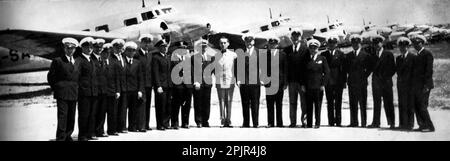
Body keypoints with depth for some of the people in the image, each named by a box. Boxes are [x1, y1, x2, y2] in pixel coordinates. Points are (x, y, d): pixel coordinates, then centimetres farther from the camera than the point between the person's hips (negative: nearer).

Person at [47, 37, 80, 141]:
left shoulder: (77, 62, 15)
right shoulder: (58, 61, -2)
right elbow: (51, 77, 0)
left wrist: (76, 88, 11)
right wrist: (56, 89, -2)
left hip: (74, 94, 5)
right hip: (62, 94, -5)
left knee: (71, 118, 10)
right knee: (62, 116, -8)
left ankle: (68, 136, 21)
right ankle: (60, 138, -4)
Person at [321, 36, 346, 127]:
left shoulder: (340, 54, 3)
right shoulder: (323, 54, 6)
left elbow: (344, 68, 1)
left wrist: (344, 81, -4)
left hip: (338, 82, -1)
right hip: (328, 82, 1)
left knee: (338, 103, 3)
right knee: (329, 103, 5)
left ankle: (338, 121, 9)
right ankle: (331, 122, 11)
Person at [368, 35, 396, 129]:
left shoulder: (388, 54, 1)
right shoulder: (372, 55, 10)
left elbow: (393, 68, 1)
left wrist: (387, 78, -4)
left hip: (386, 82, -2)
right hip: (376, 82, 2)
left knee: (388, 103, 2)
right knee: (376, 103, 0)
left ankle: (392, 123, 9)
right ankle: (376, 122, 2)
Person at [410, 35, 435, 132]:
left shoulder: (427, 54, -8)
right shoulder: (418, 55, 19)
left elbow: (429, 70, -14)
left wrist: (427, 85, -19)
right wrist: (413, 85, 13)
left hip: (423, 85, -8)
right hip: (416, 85, 9)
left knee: (422, 107, -9)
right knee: (416, 106, 6)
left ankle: (430, 127, -2)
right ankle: (422, 126, 12)